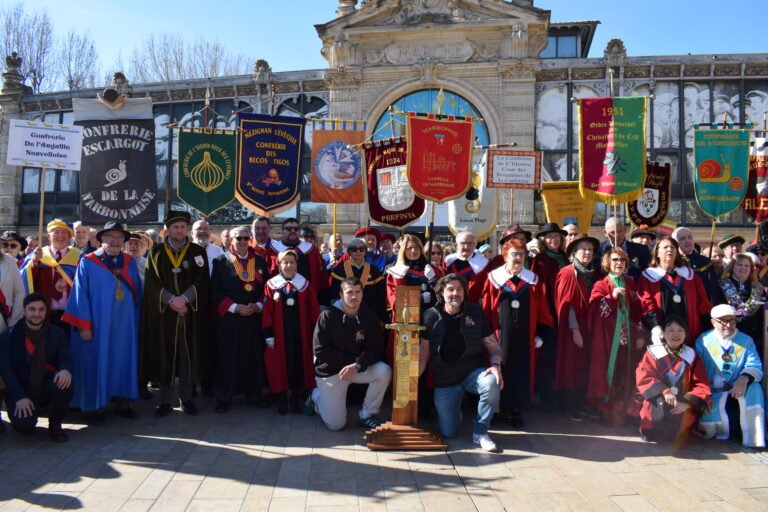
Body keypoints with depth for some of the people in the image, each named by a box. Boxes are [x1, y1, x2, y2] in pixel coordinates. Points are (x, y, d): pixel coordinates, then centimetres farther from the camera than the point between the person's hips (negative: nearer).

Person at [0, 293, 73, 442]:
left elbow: (66, 359, -5)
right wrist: (20, 397, -22)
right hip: (21, 391, -2)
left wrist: (66, 370, -33)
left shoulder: (57, 333, 4)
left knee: (64, 382, -33)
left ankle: (55, 425, -7)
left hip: (48, 388, 2)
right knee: (24, 424, -29)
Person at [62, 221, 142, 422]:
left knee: (123, 361, 8)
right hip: (97, 324, -3)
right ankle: (95, 406, 17)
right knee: (96, 363, 5)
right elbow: (80, 295, -7)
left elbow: (137, 293, 10)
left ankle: (122, 403, 19)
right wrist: (83, 325, -11)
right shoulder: (88, 263, -4)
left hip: (124, 324, 4)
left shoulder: (130, 262, 7)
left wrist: (136, 320, 6)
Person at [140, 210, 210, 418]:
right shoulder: (156, 252, 6)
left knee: (188, 354, 4)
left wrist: (184, 299, -16)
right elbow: (152, 283, -1)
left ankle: (186, 399, 14)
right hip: (163, 313, 0)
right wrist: (171, 300, -14)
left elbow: (202, 281, -2)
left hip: (191, 313, 0)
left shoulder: (198, 252, 6)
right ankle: (165, 401, 13)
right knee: (164, 356, 3)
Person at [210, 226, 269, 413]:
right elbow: (215, 290, -5)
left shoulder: (260, 261, 8)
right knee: (228, 357, 2)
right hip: (229, 318, -2)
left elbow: (267, 288, 9)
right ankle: (224, 397, 13)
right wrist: (234, 307, -14)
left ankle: (254, 394, 20)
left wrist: (258, 305, -7)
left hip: (254, 318, 3)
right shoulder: (221, 261, 0)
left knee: (254, 356, 7)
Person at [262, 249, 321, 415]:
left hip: (301, 333, 1)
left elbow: (313, 311, 3)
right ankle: (282, 400, 18)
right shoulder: (271, 285, -2)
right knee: (281, 365, 5)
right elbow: (267, 312, -3)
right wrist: (268, 334, -6)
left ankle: (297, 399, 20)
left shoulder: (305, 284, 2)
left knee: (300, 364, 7)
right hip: (280, 334, -1)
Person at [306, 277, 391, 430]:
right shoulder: (328, 316, -16)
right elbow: (320, 350, -17)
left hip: (359, 368, 3)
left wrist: (357, 365, -29)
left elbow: (376, 348, -12)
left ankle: (366, 415, -4)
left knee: (384, 371, -26)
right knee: (336, 424, -2)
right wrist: (350, 360, -19)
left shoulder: (369, 315, -9)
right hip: (331, 371, -3)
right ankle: (317, 396, 30)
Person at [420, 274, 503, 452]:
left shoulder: (475, 312, -2)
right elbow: (423, 352, 3)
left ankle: (480, 432, -9)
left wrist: (496, 365, -19)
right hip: (444, 379, 0)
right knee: (448, 432, 0)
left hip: (473, 371, 0)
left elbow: (492, 344, 0)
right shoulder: (430, 316, -2)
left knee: (492, 384, -34)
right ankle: (453, 408, 38)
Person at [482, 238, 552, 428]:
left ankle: (516, 410, 19)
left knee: (522, 374, 5)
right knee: (499, 373, 3)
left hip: (525, 338, 2)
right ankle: (497, 410, 18)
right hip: (500, 336, -2)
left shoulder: (532, 280, 7)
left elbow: (541, 311, 8)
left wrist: (540, 334, 3)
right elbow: (485, 309, -1)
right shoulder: (494, 278, 0)